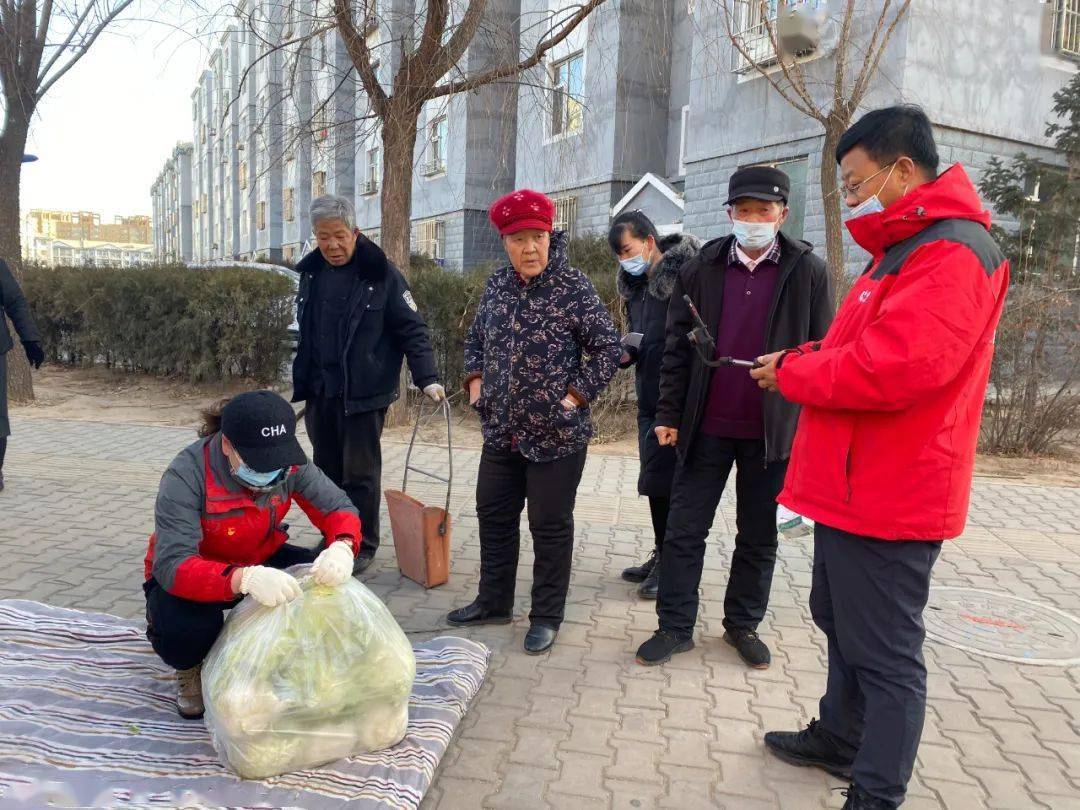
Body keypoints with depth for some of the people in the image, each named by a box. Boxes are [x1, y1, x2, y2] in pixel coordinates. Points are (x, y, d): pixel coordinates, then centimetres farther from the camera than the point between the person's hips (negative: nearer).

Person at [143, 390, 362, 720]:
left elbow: (338, 507, -17)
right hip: (186, 577, -3)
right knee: (185, 628, -36)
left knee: (325, 580, -22)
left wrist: (341, 548, -42)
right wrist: (244, 579, -58)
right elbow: (172, 563, -40)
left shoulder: (289, 462, -20)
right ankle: (190, 668, 3)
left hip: (260, 561, 4)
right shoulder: (186, 476, -32)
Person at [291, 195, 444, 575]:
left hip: (363, 394, -5)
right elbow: (299, 331, 15)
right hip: (318, 392, 5)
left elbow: (412, 329, -9)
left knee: (360, 472, 2)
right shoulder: (308, 272, 6)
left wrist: (427, 378, -17)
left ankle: (363, 545, 17)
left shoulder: (381, 273, -9)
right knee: (327, 470, 14)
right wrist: (298, 381, 16)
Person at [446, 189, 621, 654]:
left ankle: (547, 617, 23)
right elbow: (476, 339, 18)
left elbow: (608, 348, -9)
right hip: (501, 431, 6)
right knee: (494, 515, 16)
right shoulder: (497, 285, 5)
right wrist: (475, 382, 6)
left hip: (556, 436, -6)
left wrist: (576, 396, -13)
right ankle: (493, 602, 34)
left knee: (550, 527, 6)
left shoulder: (573, 286, -12)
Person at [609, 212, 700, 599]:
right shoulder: (635, 284, 13)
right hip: (648, 397, 8)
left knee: (663, 480, -3)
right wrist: (626, 352, 2)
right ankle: (662, 556, 28)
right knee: (655, 482, 15)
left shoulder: (684, 274, -12)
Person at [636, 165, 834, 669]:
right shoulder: (701, 269, 3)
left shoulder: (808, 272, -1)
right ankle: (675, 627, 19)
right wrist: (669, 414, 1)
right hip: (706, 426, 1)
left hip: (774, 431, -1)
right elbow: (678, 348, 4)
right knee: (684, 530, 5)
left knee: (759, 537, 12)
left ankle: (743, 625, 30)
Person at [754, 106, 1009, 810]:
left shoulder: (952, 253, -18)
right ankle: (841, 737, 41)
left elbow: (891, 367, -29)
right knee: (841, 622, 23)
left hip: (886, 495, -11)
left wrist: (792, 373, -15)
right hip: (854, 485, 11)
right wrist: (808, 358, 2)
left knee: (885, 653, 2)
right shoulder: (905, 248, 17)